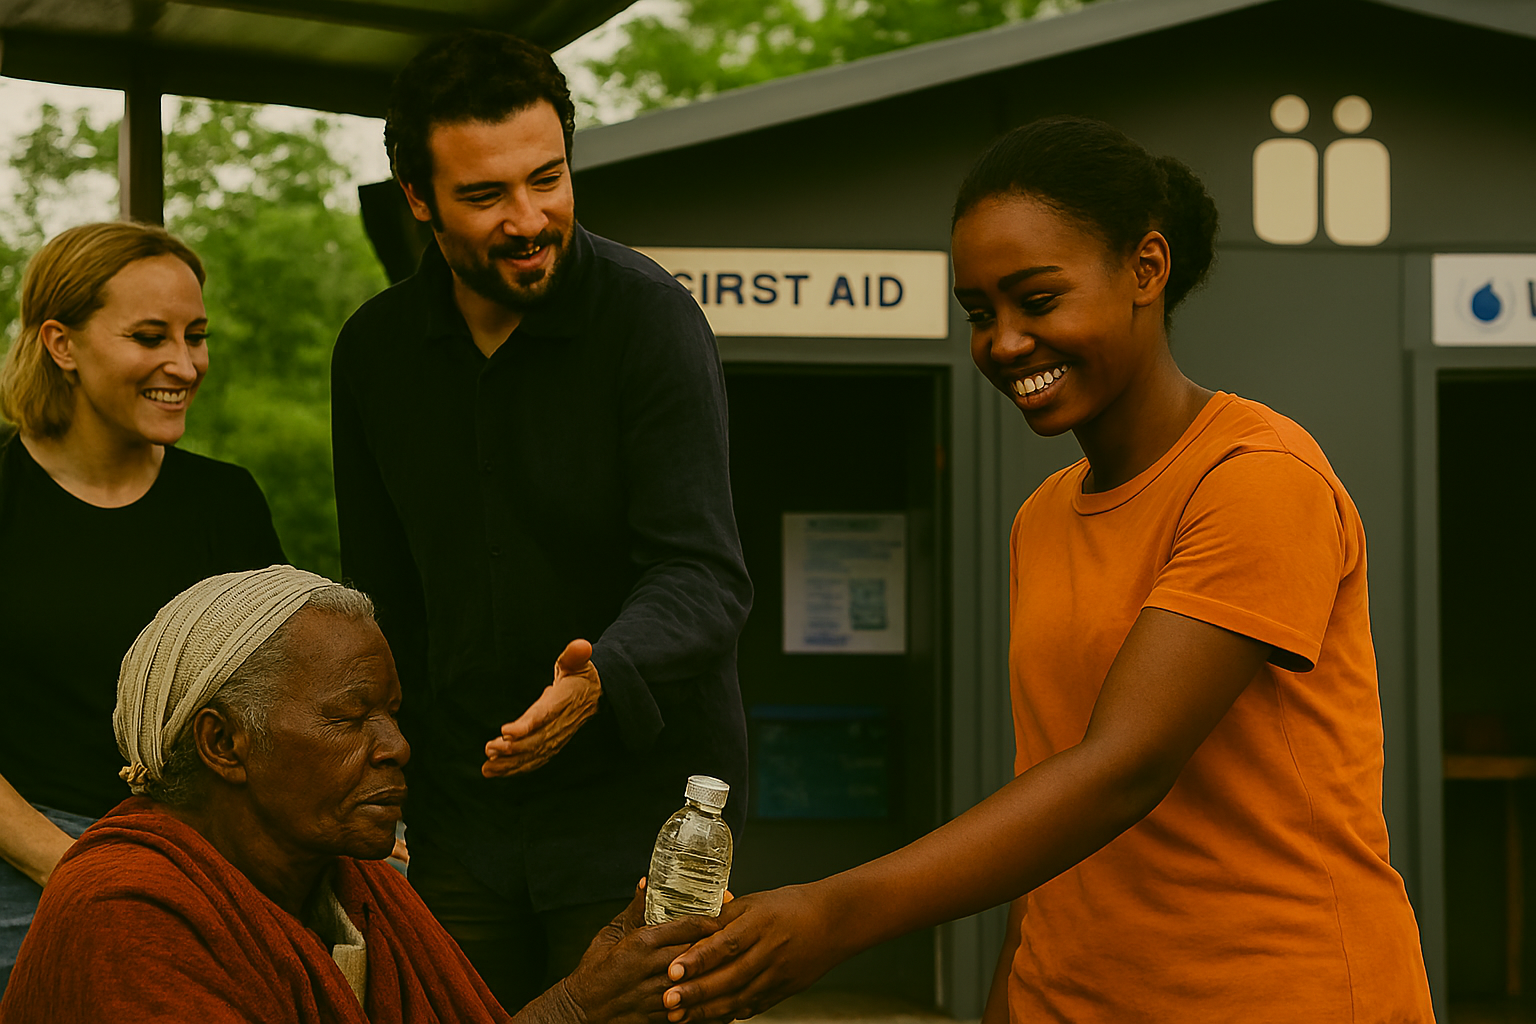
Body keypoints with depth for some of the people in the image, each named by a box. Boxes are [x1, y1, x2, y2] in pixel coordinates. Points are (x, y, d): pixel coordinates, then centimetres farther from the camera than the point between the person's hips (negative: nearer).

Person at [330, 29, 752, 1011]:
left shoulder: (651, 318, -13)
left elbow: (703, 576, -18)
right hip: (461, 809, 5)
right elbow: (384, 597, 12)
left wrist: (602, 675, -39)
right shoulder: (374, 350, 2)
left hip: (641, 796, -4)